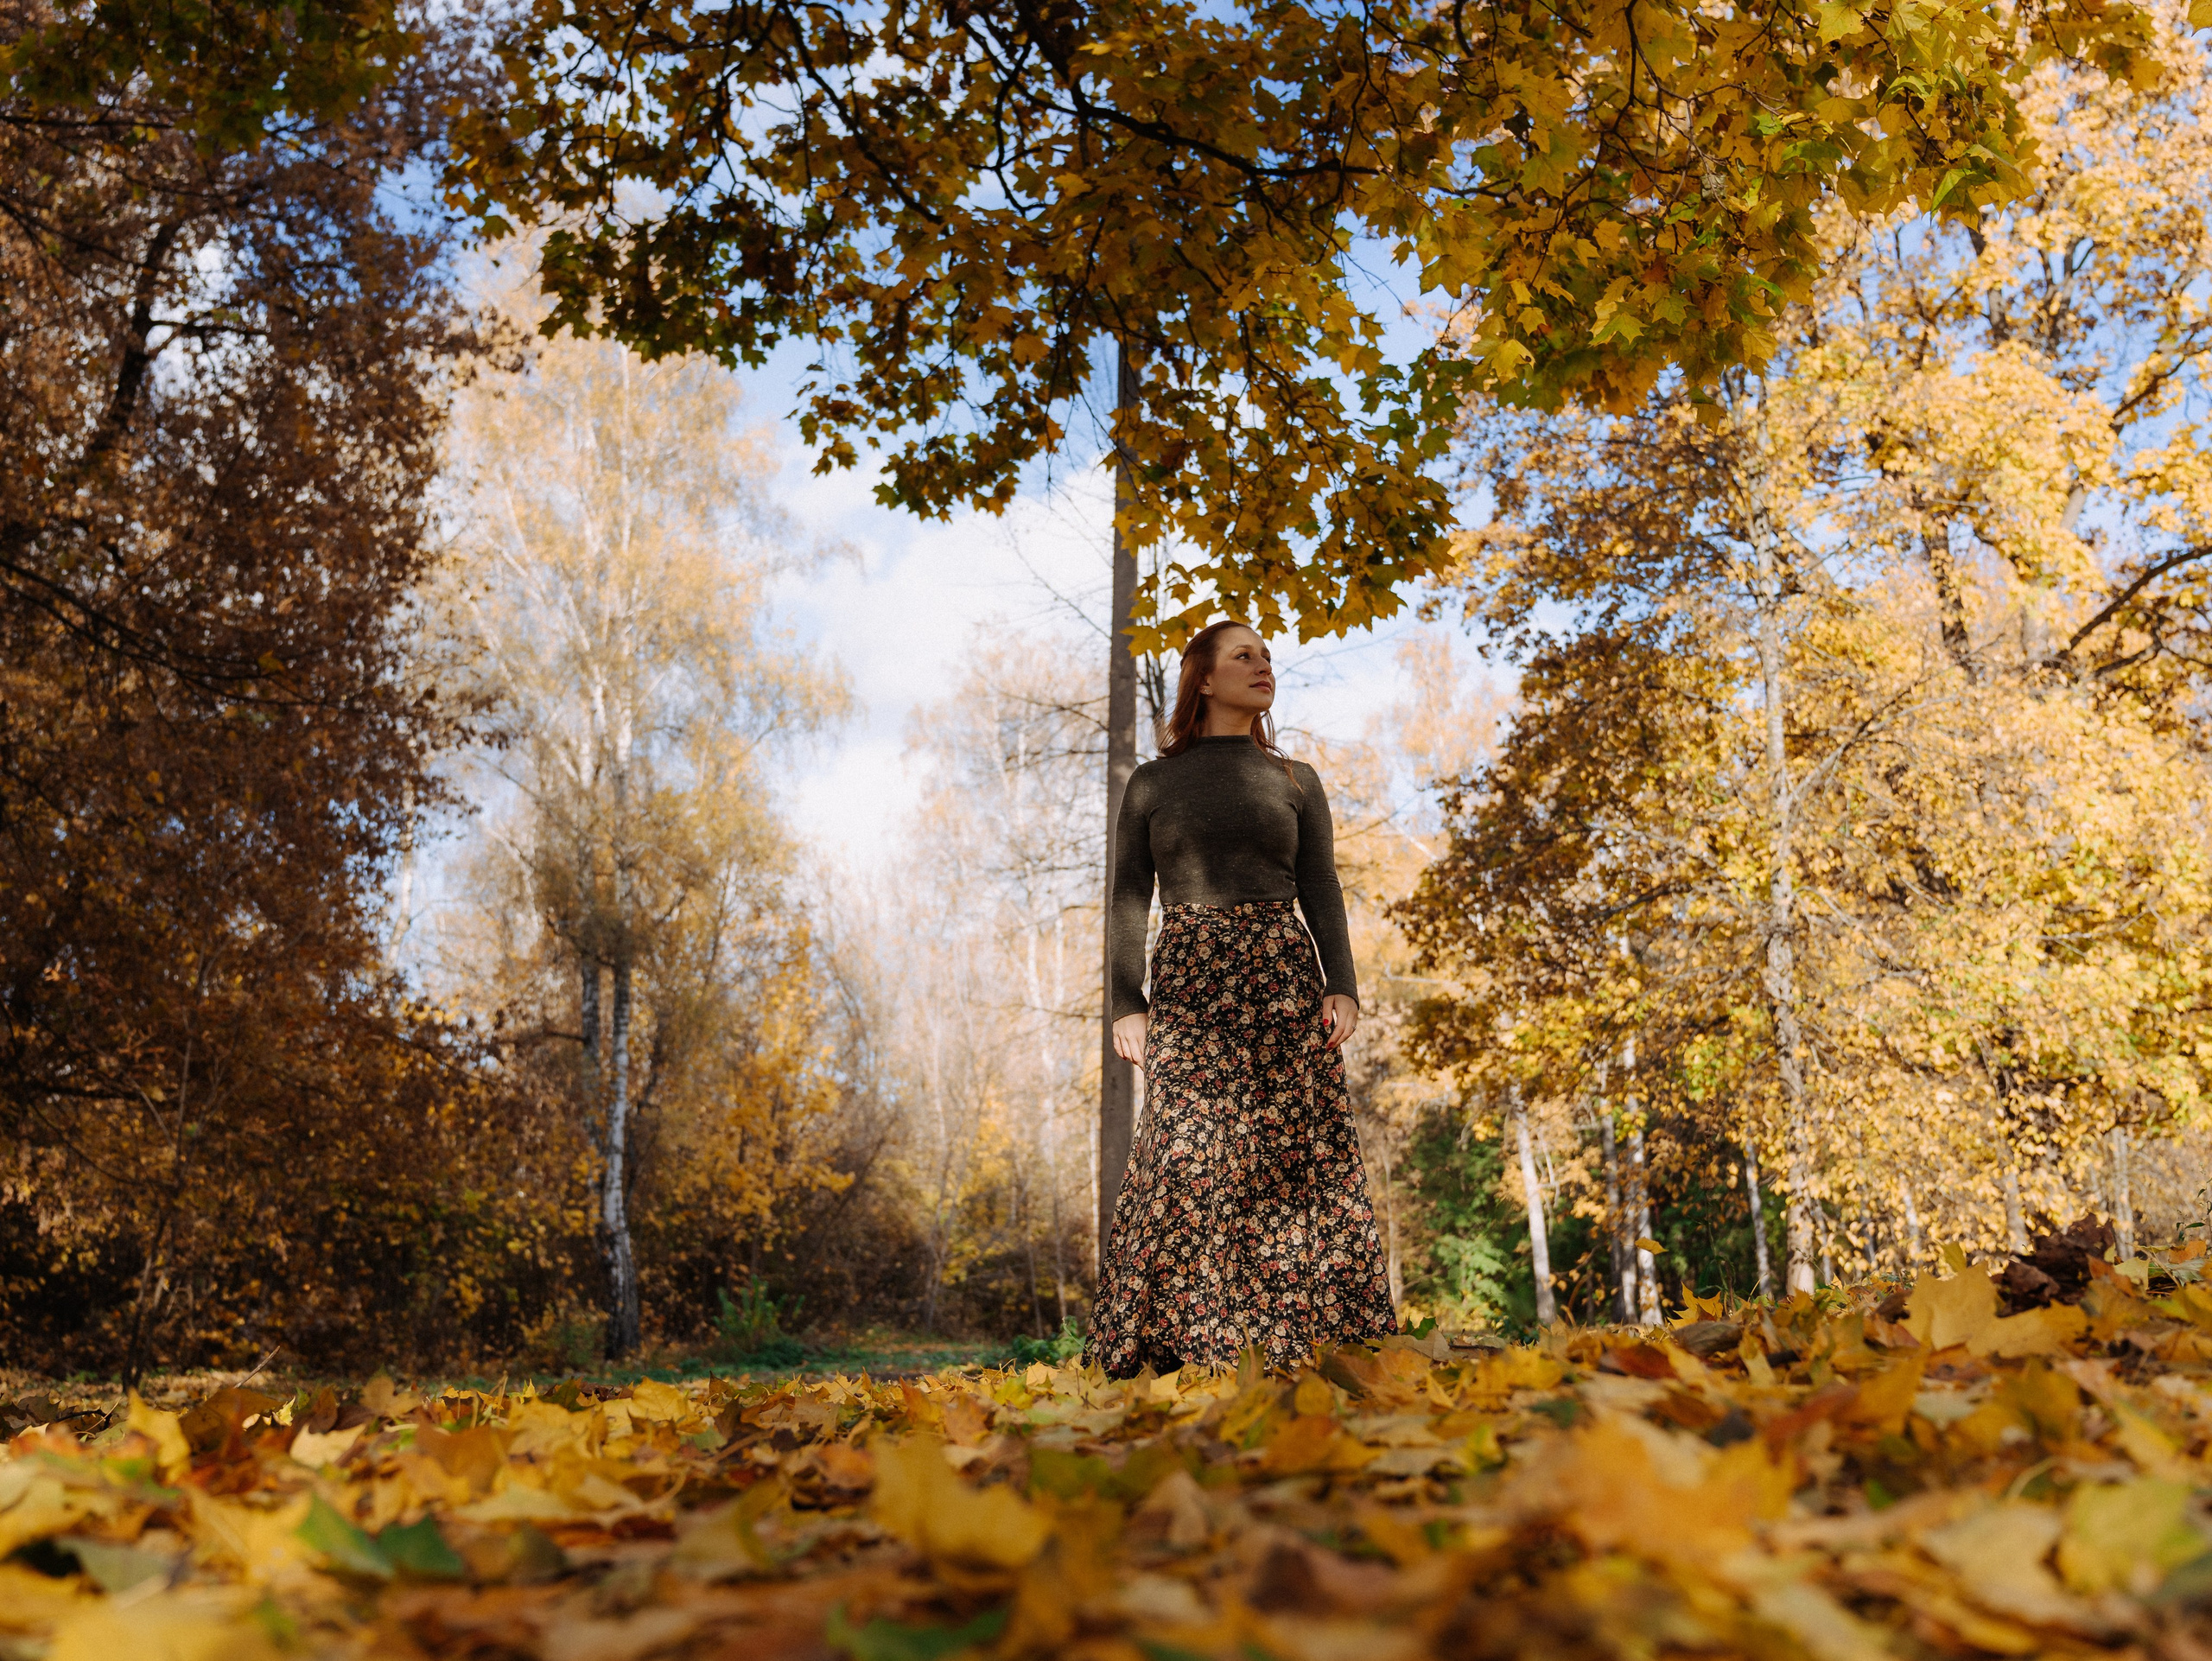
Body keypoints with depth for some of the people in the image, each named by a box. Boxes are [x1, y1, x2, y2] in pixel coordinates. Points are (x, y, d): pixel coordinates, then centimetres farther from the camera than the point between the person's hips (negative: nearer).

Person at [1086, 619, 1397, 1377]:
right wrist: (1125, 1003, -5)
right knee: (1191, 1155, -12)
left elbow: (1322, 891, 9)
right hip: (1188, 981, -1)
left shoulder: (1296, 780, 16)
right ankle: (1179, 1343, -7)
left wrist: (1343, 987, -5)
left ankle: (1303, 1340, -2)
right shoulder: (1151, 783, 13)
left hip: (1282, 980, 2)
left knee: (1299, 1156, -6)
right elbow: (1128, 897, 7)